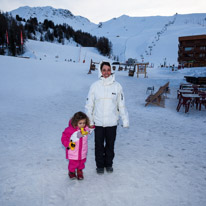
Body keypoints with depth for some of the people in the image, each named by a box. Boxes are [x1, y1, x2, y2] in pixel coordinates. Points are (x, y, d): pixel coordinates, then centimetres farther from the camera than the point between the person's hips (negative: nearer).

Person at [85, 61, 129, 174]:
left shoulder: (117, 86, -3)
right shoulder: (95, 86, -5)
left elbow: (121, 104, 3)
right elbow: (89, 105, 1)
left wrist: (125, 120, 3)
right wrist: (89, 120, -1)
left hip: (112, 122, 1)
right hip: (98, 122, 0)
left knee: (110, 144, 15)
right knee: (99, 145, 12)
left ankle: (109, 164, 38)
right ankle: (100, 165, 33)